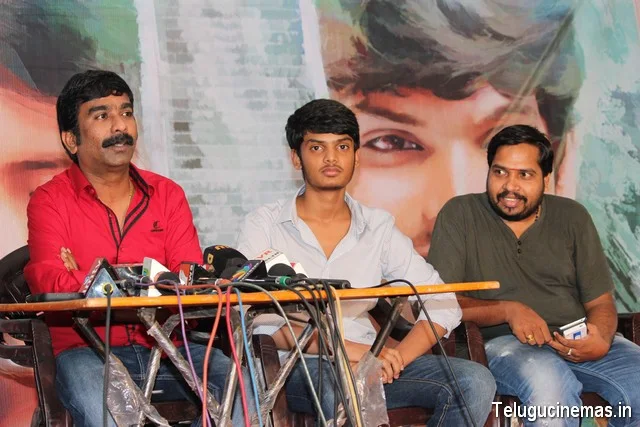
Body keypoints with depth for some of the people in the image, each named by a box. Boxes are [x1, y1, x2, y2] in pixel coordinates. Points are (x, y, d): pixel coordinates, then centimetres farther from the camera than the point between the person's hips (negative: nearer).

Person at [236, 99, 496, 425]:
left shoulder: (379, 228, 12)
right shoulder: (264, 225, 3)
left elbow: (443, 305, 6)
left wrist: (395, 359, -13)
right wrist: (345, 349, -21)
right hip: (294, 366, -4)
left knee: (474, 381, -17)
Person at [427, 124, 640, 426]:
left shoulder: (572, 217, 12)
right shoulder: (459, 215, 3)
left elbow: (600, 302, 11)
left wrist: (601, 341, -13)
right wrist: (509, 310, -17)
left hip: (578, 341, 4)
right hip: (502, 343, -4)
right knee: (548, 379, -38)